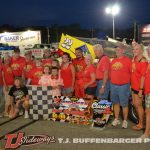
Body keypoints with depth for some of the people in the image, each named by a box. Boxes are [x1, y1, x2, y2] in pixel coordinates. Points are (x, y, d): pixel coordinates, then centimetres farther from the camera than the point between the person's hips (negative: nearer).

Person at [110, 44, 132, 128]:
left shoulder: (128, 60, -7)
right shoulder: (113, 61, 12)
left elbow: (132, 73, -8)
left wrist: (130, 83, -7)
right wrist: (112, 81, 11)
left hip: (124, 86, -6)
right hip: (113, 85, 6)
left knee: (124, 104, 2)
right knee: (116, 103, 14)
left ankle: (125, 121, 15)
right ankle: (116, 119, 26)